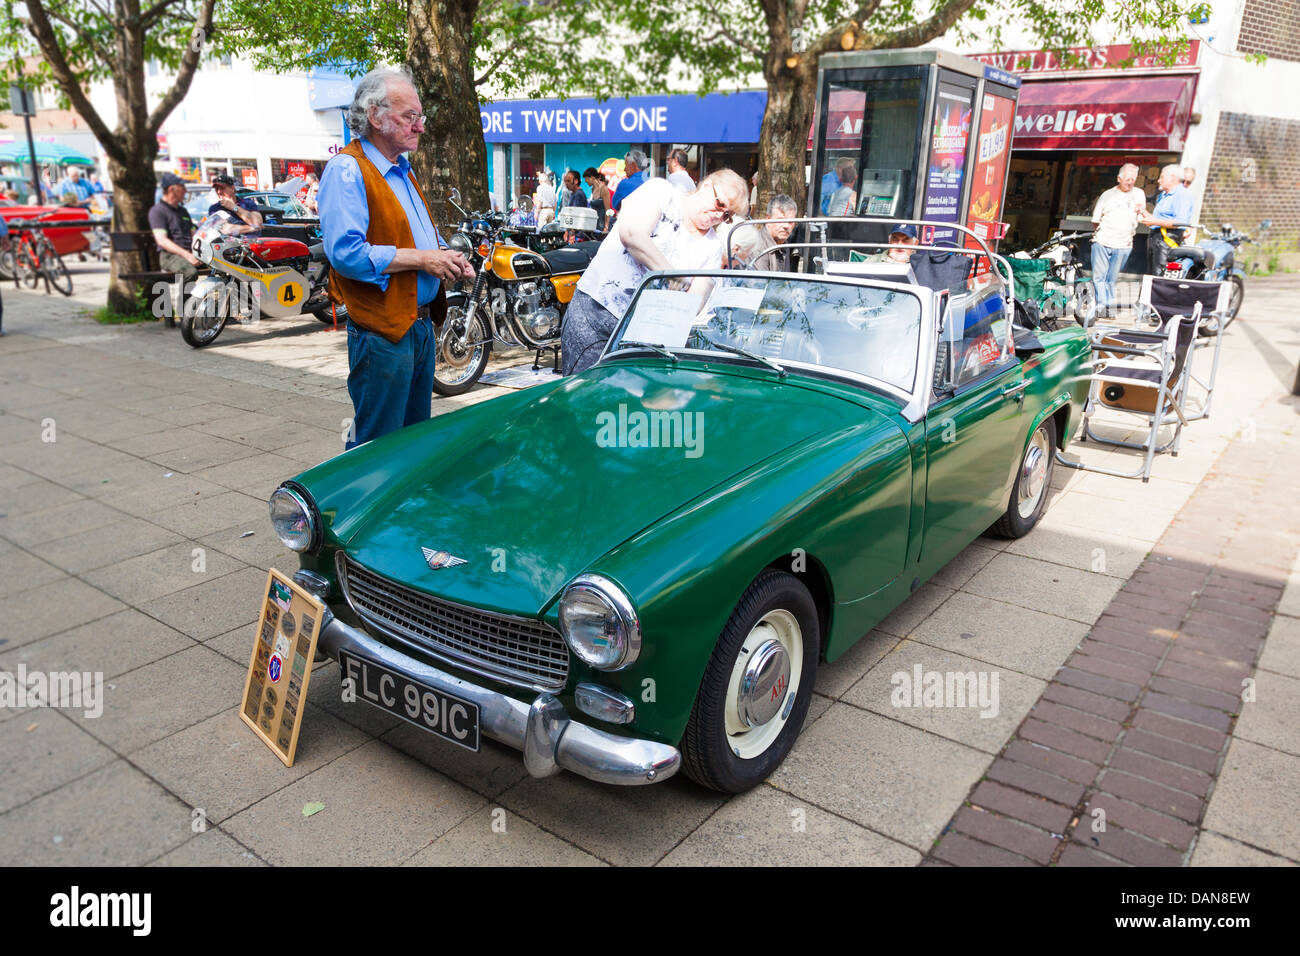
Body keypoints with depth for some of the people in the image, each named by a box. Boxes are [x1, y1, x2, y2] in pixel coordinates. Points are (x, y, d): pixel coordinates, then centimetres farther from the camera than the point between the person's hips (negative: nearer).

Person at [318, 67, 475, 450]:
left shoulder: (402, 170, 18)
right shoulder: (346, 170, -12)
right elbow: (345, 252, -25)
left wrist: (447, 257, 8)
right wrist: (420, 259, -20)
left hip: (421, 326, 9)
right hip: (382, 331, -9)